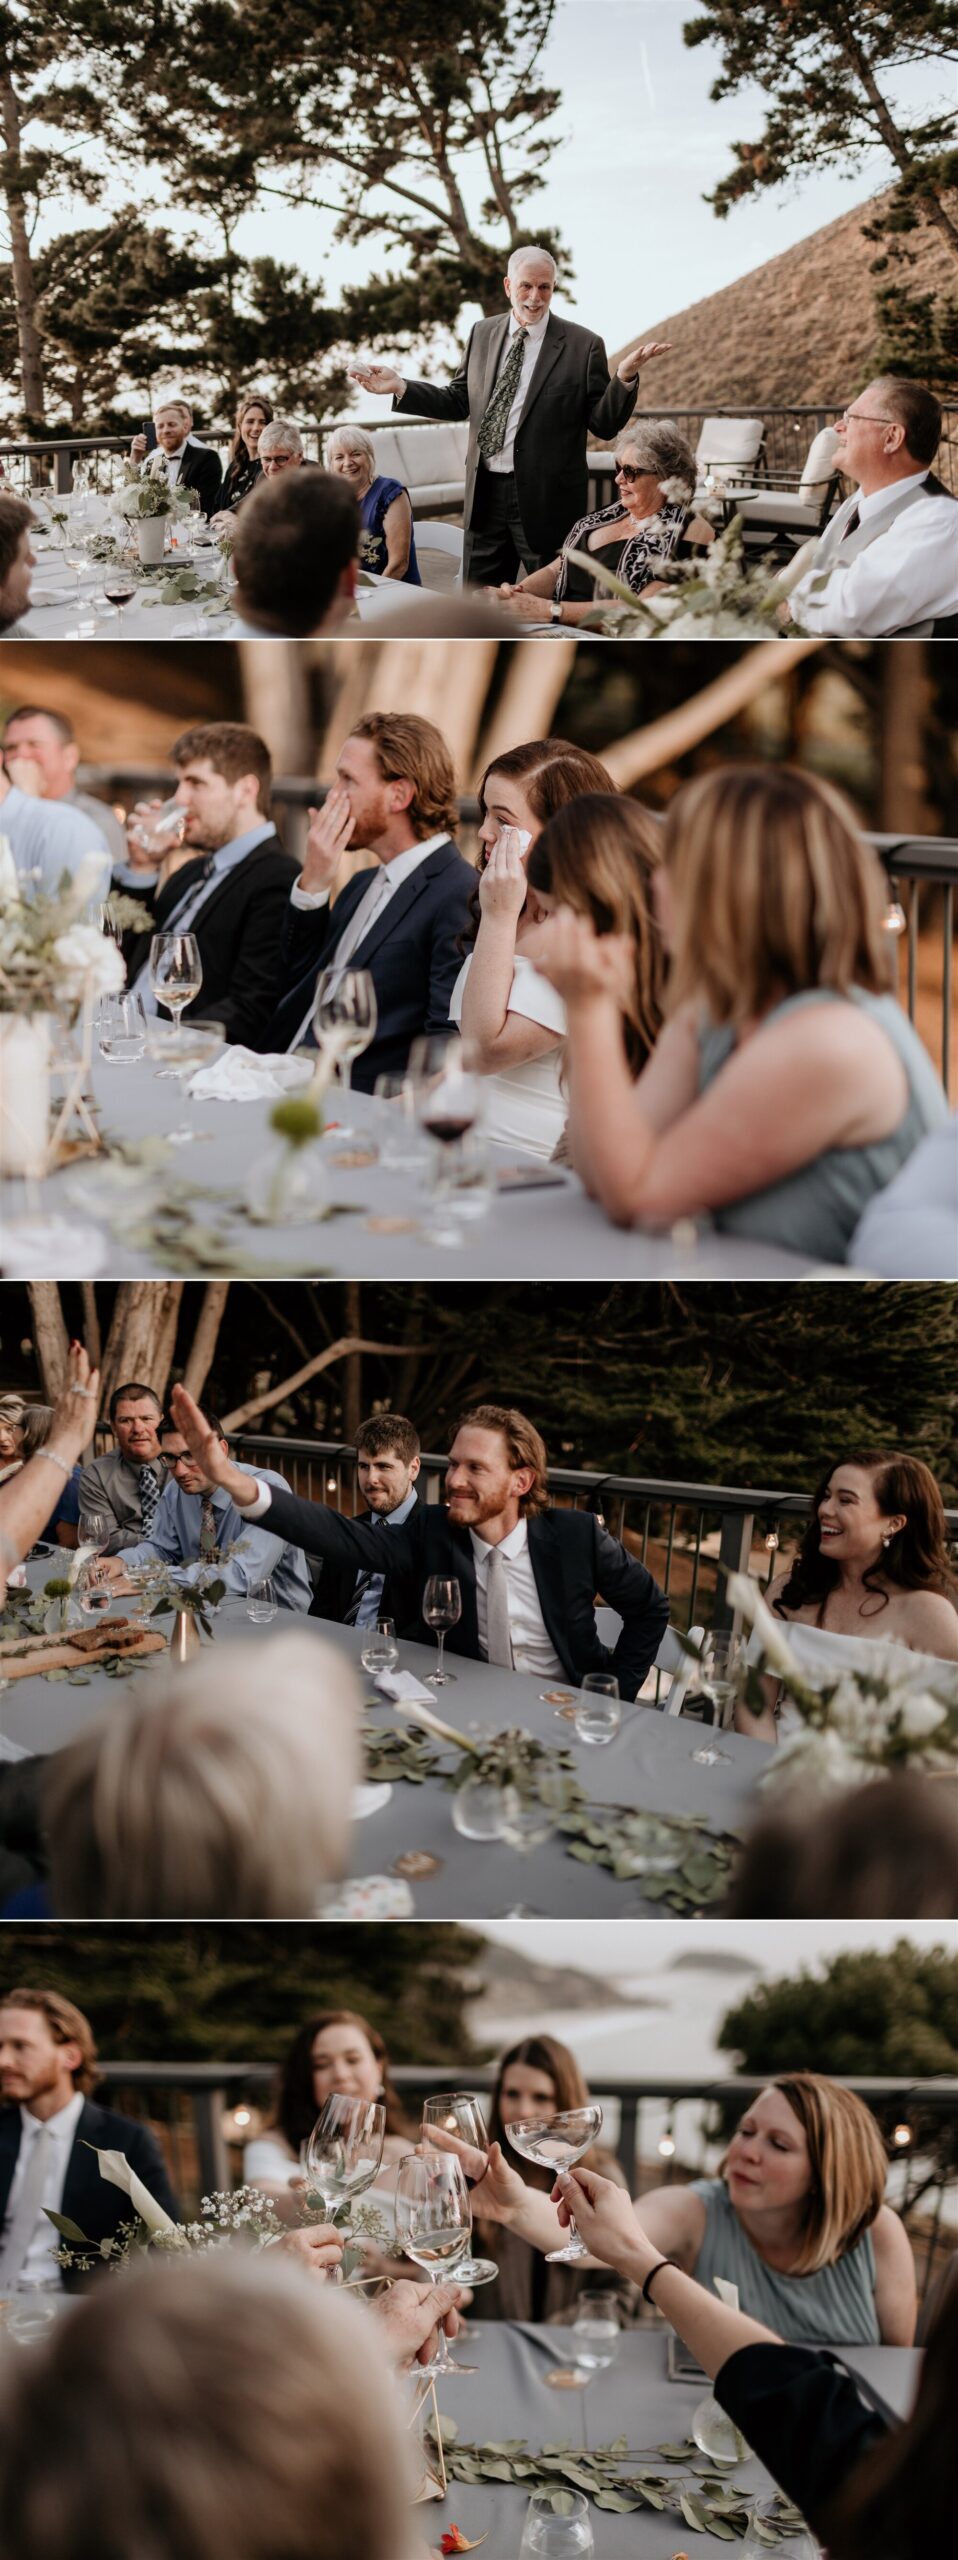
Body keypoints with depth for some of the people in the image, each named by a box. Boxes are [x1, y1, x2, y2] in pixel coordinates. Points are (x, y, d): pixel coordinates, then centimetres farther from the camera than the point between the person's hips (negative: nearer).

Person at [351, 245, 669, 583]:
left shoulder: (582, 345, -4)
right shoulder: (482, 334, 9)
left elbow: (604, 425, -5)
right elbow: (459, 402, 15)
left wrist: (625, 378, -23)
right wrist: (400, 387, 3)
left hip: (546, 500, -4)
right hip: (486, 494, 4)